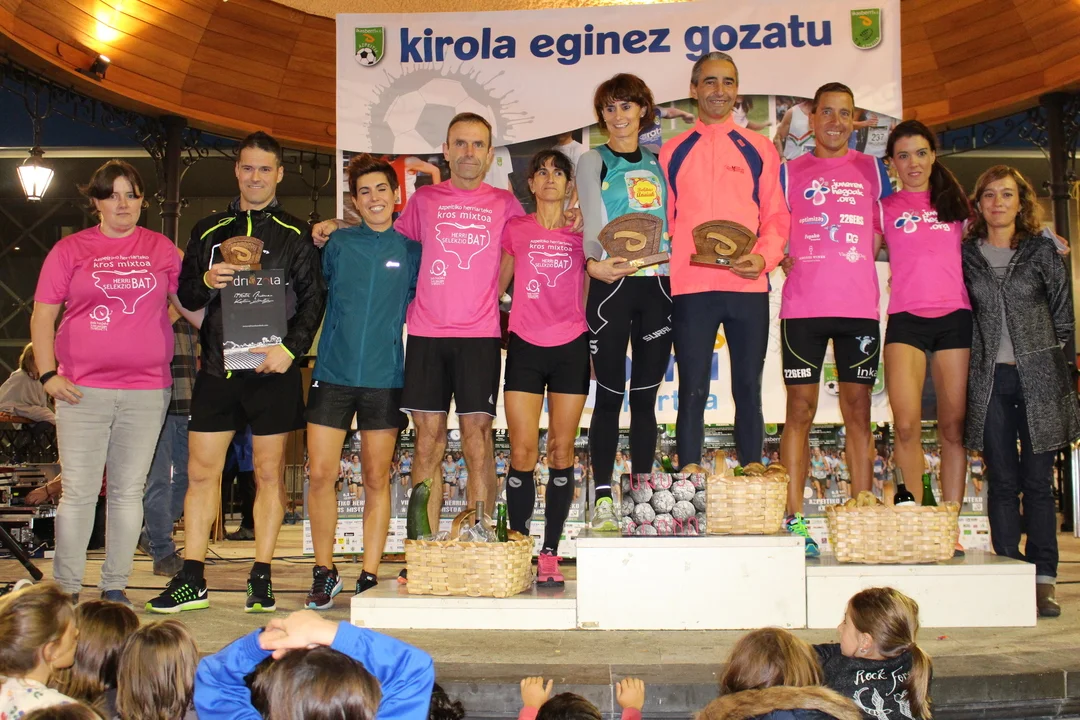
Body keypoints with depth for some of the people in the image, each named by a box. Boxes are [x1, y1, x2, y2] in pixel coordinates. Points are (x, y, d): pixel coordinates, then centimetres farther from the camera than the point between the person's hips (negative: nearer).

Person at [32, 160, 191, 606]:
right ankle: (66, 590, 8)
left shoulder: (161, 249, 10)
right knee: (78, 492, -1)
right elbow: (42, 317, 5)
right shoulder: (70, 250, 6)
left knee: (129, 490, 6)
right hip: (82, 391, -1)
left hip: (147, 390, 2)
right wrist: (48, 374, -4)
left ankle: (115, 588, 15)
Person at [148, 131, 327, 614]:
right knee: (201, 472, 3)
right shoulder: (209, 230, 14)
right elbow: (185, 295, 15)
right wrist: (207, 282, -7)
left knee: (270, 473, 3)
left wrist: (291, 348, -12)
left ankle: (261, 579, 11)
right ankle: (191, 580, 11)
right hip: (216, 368, 3)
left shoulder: (294, 235, 5)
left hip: (272, 370, -3)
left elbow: (314, 298, 0)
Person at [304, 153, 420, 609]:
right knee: (321, 475, -1)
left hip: (384, 378, -1)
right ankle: (324, 573, 14)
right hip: (333, 373, 1)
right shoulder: (338, 243, 8)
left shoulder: (412, 250, 6)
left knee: (376, 479, 3)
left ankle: (369, 577, 12)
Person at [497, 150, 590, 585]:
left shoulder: (582, 233, 8)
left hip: (570, 347, 0)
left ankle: (550, 555, 7)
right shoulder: (515, 230, 8)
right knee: (522, 453, -4)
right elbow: (498, 285, 15)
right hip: (525, 347, 0)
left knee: (561, 453, 1)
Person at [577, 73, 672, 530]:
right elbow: (593, 223, -7)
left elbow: (674, 222, 17)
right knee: (610, 396, -3)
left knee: (646, 397, 6)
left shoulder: (658, 162, 17)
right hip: (612, 286, -3)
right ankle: (603, 499, 2)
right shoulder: (593, 162, 6)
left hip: (658, 285, 3)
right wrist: (595, 263, -27)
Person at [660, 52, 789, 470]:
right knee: (692, 392, 1)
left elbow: (776, 215, 8)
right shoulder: (672, 152, 12)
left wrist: (764, 256, -10)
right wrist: (663, 259, -5)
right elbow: (662, 220, 13)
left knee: (748, 390, 6)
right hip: (690, 286, 0)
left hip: (748, 285, 0)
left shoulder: (759, 148, 11)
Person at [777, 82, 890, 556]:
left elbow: (885, 234, 16)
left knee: (858, 409, 2)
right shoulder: (790, 171, 12)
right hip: (803, 304, -1)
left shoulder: (871, 169, 15)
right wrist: (781, 259, -8)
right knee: (800, 409, -3)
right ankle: (794, 518, 0)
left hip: (859, 304, 1)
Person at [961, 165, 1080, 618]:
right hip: (989, 379, 1)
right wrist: (981, 354, 5)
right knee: (1002, 481, 3)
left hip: (1039, 377, -1)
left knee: (1038, 481, 1)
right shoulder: (966, 254, 7)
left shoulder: (1043, 251, 5)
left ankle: (1043, 580, 6)